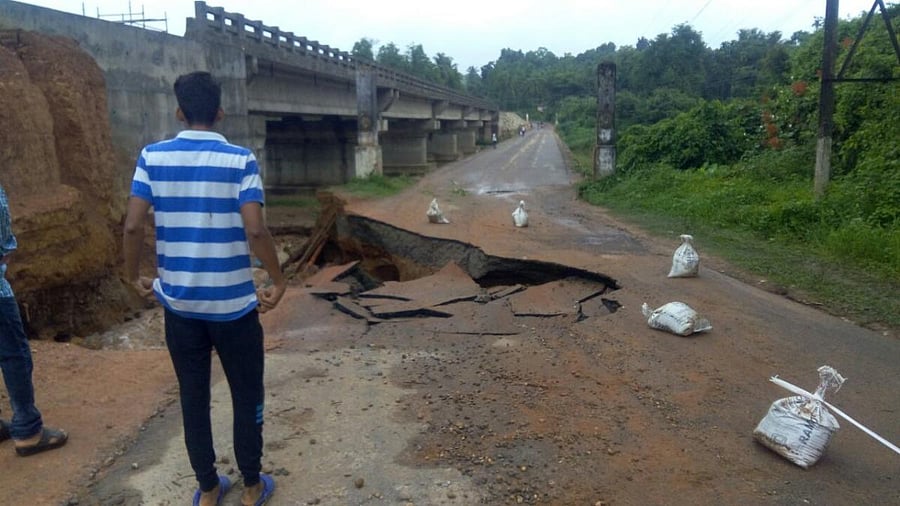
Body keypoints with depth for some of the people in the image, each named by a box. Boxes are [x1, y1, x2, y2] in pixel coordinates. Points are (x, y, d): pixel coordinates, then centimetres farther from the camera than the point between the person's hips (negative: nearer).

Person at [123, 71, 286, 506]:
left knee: (193, 396, 16)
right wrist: (278, 282, -5)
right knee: (247, 395, 14)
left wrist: (134, 277, 9)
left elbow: (132, 226, -8)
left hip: (179, 302, 3)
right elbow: (254, 230, -18)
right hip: (233, 303, -2)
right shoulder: (240, 160, -10)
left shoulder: (153, 157, -2)